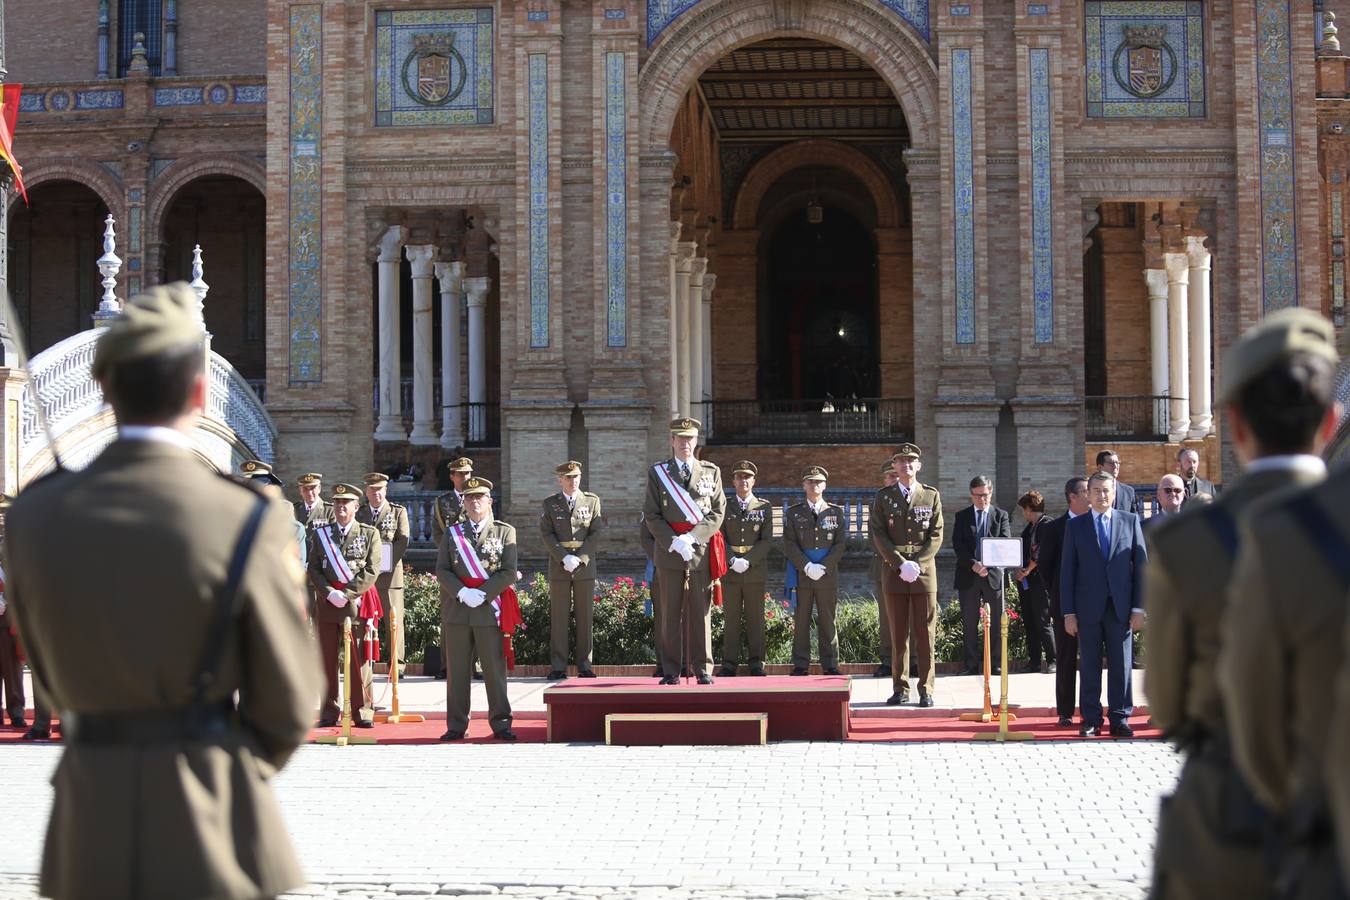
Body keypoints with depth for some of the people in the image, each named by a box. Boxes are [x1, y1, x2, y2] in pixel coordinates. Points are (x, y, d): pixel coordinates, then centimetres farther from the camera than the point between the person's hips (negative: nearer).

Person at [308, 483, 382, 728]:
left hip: (357, 604, -2)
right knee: (327, 660, 2)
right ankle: (329, 712, 8)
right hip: (326, 605, 2)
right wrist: (330, 594, -9)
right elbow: (313, 569, 6)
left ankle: (362, 712, 3)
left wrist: (347, 593, -11)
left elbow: (371, 571, -1)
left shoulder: (370, 534, 7)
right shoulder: (319, 534, 12)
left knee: (360, 660, -2)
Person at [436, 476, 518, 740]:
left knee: (495, 669, -1)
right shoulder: (452, 533, 13)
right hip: (457, 610, 2)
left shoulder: (505, 532, 7)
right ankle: (456, 725, 8)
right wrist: (462, 592, -11)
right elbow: (442, 570, 5)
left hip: (490, 610, -2)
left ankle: (500, 724, 5)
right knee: (457, 671, 3)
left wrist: (483, 594, -12)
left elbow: (509, 572, -1)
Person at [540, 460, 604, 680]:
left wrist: (580, 558, -11)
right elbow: (547, 534, 0)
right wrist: (564, 558, -13)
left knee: (585, 617, 2)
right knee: (558, 618, -1)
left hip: (585, 566, 0)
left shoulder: (592, 501, 8)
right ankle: (559, 667, 1)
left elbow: (595, 533, 1)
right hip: (558, 568, 0)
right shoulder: (550, 504, 8)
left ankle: (584, 666, 6)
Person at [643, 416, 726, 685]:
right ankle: (670, 671, 3)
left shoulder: (712, 472, 11)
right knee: (670, 614, 0)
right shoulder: (657, 472, 8)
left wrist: (692, 537, -9)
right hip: (669, 552, 0)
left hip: (701, 551, 1)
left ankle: (703, 670, 5)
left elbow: (717, 512, 5)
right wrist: (673, 541, -10)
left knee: (701, 613, 0)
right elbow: (651, 515, 3)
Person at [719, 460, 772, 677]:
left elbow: (767, 540, 0)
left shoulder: (764, 508, 8)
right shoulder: (724, 508, 10)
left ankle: (756, 663, 6)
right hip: (730, 570, 0)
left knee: (755, 618, 2)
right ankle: (729, 663, 2)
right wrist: (732, 561, -12)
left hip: (755, 570, 0)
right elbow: (719, 539, 3)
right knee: (731, 619, 0)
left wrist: (747, 561, -12)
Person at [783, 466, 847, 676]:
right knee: (801, 622, 0)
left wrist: (823, 567, -11)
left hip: (828, 576, 0)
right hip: (801, 575, 0)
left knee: (828, 622, 3)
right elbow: (789, 546, 0)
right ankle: (800, 665, 4)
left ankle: (830, 665, 8)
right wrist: (807, 567, -13)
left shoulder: (836, 512, 10)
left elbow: (840, 544, 3)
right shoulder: (793, 513, 9)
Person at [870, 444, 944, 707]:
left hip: (925, 572, 0)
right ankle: (900, 689, 7)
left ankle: (926, 690, 3)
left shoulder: (932, 496, 8)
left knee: (925, 633, -1)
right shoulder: (883, 497, 8)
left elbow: (936, 536, 2)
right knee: (898, 634, 2)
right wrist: (901, 564, -11)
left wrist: (918, 564, -11)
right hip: (894, 573, 0)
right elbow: (879, 536, 1)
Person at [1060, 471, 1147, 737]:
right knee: (1089, 666, 3)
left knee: (1121, 666, 2)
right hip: (1088, 609, 0)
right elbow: (1067, 571, 5)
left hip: (1120, 608, 0)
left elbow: (1141, 565, 5)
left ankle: (1120, 720, 8)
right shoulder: (1075, 526, 7)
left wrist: (1139, 607, -2)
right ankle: (1091, 720, 10)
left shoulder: (1130, 521, 7)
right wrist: (1068, 612, -2)